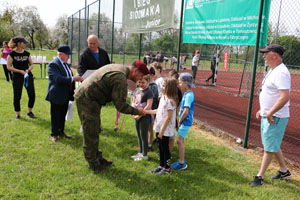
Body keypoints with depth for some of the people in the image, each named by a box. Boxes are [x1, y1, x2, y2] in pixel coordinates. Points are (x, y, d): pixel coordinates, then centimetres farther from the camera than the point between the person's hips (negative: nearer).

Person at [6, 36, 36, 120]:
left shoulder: (27, 53, 6)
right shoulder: (12, 54, -5)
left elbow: (31, 64, 12)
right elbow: (9, 67, -7)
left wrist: (28, 70, -9)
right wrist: (20, 71, -17)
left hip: (28, 76, 4)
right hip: (17, 77, -3)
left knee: (32, 95, 1)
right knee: (17, 97, 2)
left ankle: (29, 112, 21)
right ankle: (18, 114, 17)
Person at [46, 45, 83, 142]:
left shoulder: (65, 64, 11)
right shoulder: (53, 64, -16)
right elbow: (58, 79, -28)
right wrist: (73, 79, -32)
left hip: (66, 96, 8)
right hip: (57, 96, -8)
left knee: (63, 115, 17)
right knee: (55, 116, 5)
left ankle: (61, 131, 30)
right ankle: (54, 134, 17)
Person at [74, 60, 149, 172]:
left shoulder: (119, 68, 9)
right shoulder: (120, 78, -23)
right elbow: (121, 106, -22)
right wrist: (137, 111, -9)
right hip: (86, 99, -11)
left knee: (95, 130, 18)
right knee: (91, 133, 0)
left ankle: (97, 157, 30)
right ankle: (93, 163, 12)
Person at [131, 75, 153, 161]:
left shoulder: (149, 91, -12)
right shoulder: (137, 90, 9)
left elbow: (148, 106, -17)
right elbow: (133, 102, 14)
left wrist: (139, 115, -14)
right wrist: (133, 113, 0)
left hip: (144, 117, -7)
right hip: (137, 117, 7)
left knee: (143, 136, 1)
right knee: (139, 135, 16)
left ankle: (145, 155, 13)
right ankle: (140, 152, 30)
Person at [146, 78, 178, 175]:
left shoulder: (170, 101, -21)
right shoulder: (163, 97, 6)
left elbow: (168, 117, -22)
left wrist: (162, 131, -19)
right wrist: (146, 111, 16)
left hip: (166, 130, -8)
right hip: (160, 128, 8)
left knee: (165, 148, 5)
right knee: (160, 147, 18)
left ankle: (167, 167, 20)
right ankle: (161, 165, 32)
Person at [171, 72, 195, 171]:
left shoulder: (189, 95, -20)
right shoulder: (186, 93, 9)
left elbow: (185, 112, -24)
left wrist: (179, 121, -12)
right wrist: (179, 120, 13)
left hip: (185, 122, -9)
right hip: (183, 121, 9)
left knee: (179, 140, -5)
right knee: (180, 140, 16)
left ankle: (182, 163, 6)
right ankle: (181, 160, 29)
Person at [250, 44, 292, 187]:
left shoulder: (281, 72, -21)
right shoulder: (273, 71, 12)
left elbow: (285, 97, -30)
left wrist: (270, 113, -28)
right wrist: (262, 110, 20)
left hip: (275, 117, -11)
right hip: (267, 116, 11)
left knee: (269, 147, 0)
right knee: (273, 145, 21)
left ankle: (260, 177, 11)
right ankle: (284, 171, 38)